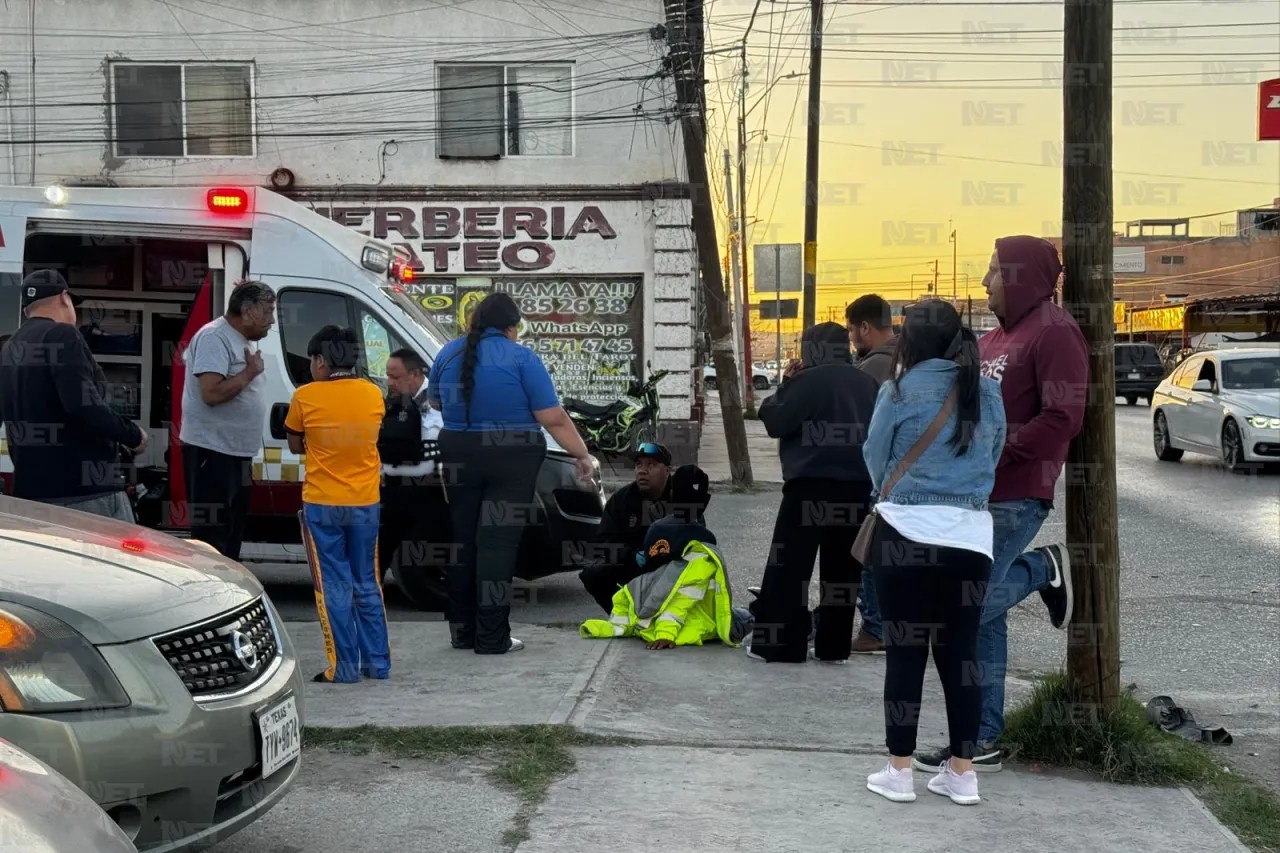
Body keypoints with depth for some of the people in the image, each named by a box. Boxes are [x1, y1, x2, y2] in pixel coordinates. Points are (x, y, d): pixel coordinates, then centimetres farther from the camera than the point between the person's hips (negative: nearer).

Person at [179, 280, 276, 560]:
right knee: (211, 538, -8)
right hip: (212, 451, -10)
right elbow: (211, 393, -26)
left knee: (232, 533, 17)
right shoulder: (214, 337, -16)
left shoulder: (245, 340, 14)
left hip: (237, 453, 10)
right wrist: (250, 372, -17)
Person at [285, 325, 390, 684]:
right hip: (365, 503, 3)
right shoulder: (373, 394, -1)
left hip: (322, 505, -3)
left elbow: (295, 445, 2)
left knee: (334, 587, 3)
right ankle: (377, 663, 17)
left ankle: (344, 667, 3)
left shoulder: (306, 396, -10)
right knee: (367, 585, 14)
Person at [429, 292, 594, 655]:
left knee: (464, 539, 14)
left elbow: (435, 400, 22)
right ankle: (492, 637, -1)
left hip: (459, 455, 4)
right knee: (497, 543, -2)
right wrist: (582, 455, -2)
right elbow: (554, 419, -10)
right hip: (511, 459, -4)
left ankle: (462, 630, 21)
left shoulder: (449, 353, 6)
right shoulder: (522, 359, -8)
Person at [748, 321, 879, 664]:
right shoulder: (867, 383, 10)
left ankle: (779, 645, 1)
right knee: (842, 568, 10)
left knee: (790, 566, 1)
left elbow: (775, 422, -9)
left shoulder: (807, 381, -9)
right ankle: (834, 645, 13)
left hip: (812, 485, -6)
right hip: (856, 485, 6)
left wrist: (785, 385, 3)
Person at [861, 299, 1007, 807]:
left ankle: (899, 771, 9)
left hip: (907, 532, -3)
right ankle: (962, 773, 16)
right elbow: (994, 458, 14)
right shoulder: (988, 394, 6)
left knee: (905, 652, 4)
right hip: (971, 535, 4)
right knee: (960, 653, 10)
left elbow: (874, 457, 5)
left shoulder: (901, 390, -6)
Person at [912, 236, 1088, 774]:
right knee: (983, 616, 9)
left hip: (1015, 498, -9)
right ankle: (982, 742, 17)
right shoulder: (996, 339, 19)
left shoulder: (1053, 333, -10)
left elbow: (1063, 418, -20)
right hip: (976, 494, 9)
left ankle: (1043, 570, 11)